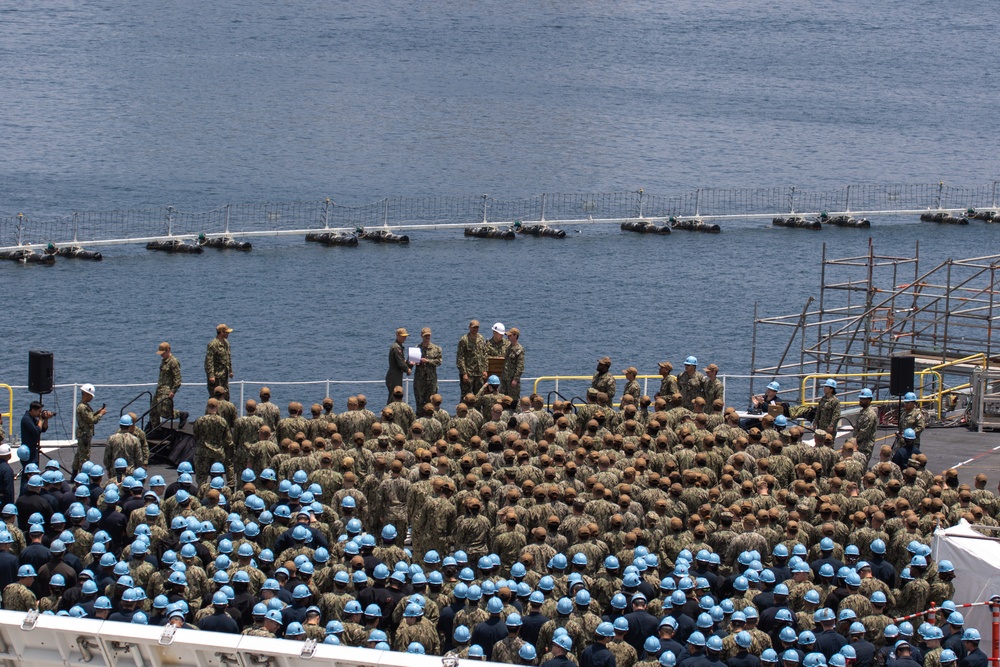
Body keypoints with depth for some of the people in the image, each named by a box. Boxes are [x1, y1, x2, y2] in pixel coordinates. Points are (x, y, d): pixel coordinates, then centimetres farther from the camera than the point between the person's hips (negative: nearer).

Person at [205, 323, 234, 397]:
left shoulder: (226, 342, 10)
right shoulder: (213, 344, -18)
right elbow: (209, 361, -20)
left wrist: (230, 370, 21)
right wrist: (211, 375, -23)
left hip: (224, 374, 9)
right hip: (216, 375, -9)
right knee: (214, 395, -7)